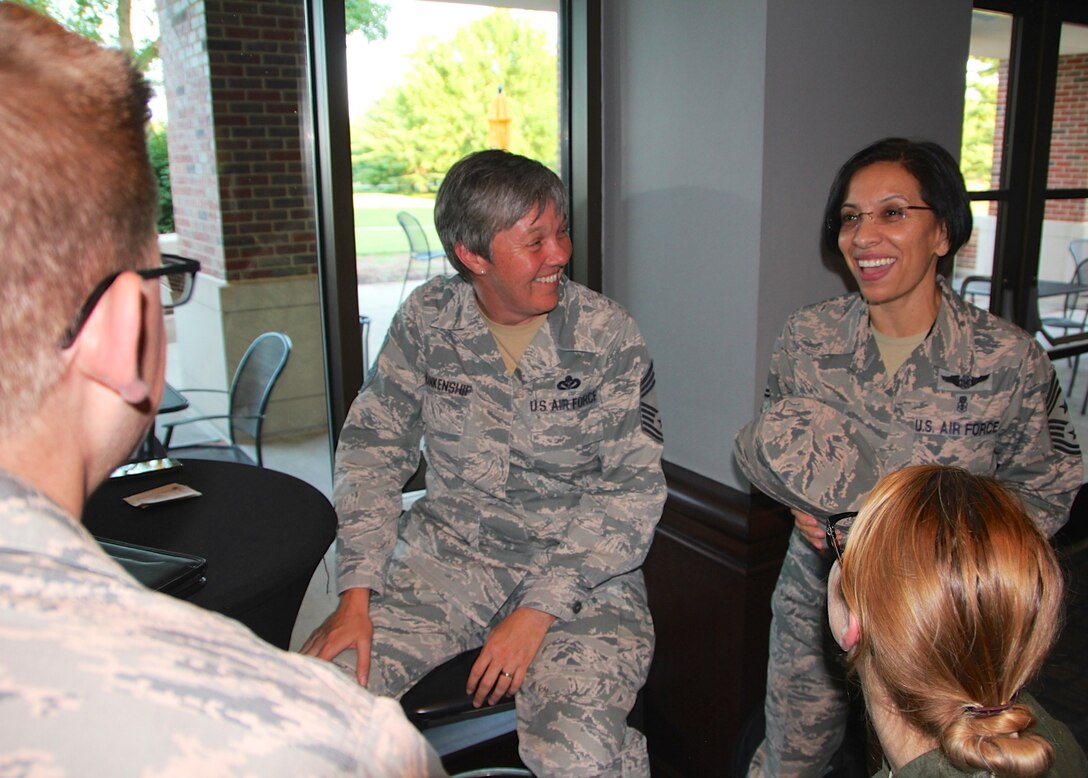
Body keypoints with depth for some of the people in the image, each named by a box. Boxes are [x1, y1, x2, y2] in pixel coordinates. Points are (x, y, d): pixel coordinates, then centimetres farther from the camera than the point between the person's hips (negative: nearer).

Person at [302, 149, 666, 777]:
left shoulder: (609, 336, -9)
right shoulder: (427, 319, -2)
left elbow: (632, 490, -10)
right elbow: (372, 447, 2)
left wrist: (537, 612, -19)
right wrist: (356, 595, -8)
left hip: (581, 569, -2)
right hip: (448, 551, 3)